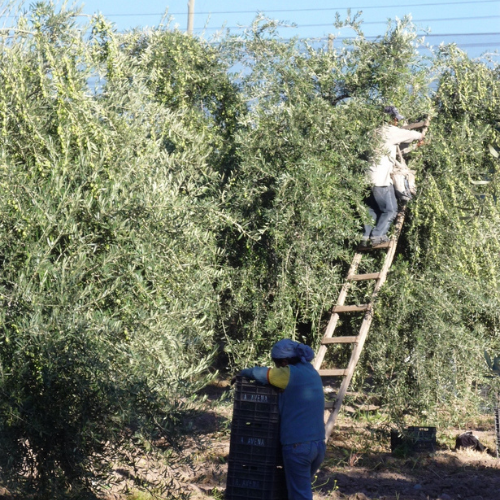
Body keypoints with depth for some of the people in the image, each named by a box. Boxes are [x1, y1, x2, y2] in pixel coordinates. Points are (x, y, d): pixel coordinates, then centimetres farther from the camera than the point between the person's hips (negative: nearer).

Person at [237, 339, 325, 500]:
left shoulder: (290, 374, -12)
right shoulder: (312, 372, 12)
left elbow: (260, 373, -5)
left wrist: (244, 372, 12)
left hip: (297, 446, -8)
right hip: (319, 444, 8)